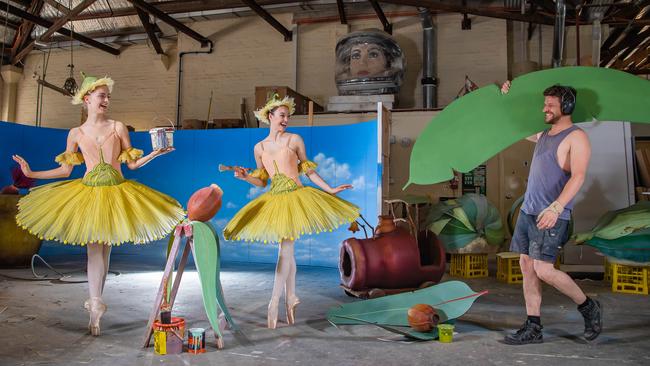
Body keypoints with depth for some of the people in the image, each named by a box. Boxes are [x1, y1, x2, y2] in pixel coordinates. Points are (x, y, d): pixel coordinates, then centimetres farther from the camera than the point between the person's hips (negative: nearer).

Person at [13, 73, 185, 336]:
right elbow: (65, 169, 11)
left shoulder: (118, 127, 4)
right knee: (94, 247, -8)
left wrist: (154, 154, -10)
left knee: (105, 248, 6)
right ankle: (96, 304, -7)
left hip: (115, 191, 1)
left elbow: (132, 164, 5)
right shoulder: (76, 133, 6)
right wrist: (32, 173, 7)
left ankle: (95, 301, 18)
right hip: (88, 191, 0)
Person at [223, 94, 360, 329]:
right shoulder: (260, 147, 11)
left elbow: (309, 171, 7)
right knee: (287, 251, 9)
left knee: (285, 248, -10)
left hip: (296, 196, -3)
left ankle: (274, 302, -6)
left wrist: (330, 190, 3)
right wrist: (245, 177, -4)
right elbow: (262, 181, 14)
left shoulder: (294, 140, 4)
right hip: (274, 200, 3)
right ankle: (290, 297, 19)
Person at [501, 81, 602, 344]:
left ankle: (588, 306, 13)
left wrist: (556, 207, -30)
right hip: (528, 211, 8)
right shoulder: (543, 135, 18)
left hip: (552, 215, -8)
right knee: (527, 267, 5)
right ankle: (533, 328, 13)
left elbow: (578, 177, -19)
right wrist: (507, 99, 31)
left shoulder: (576, 137, -6)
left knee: (543, 269, -13)